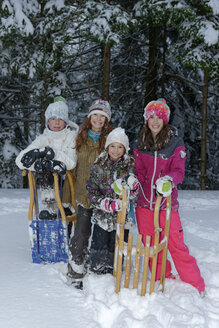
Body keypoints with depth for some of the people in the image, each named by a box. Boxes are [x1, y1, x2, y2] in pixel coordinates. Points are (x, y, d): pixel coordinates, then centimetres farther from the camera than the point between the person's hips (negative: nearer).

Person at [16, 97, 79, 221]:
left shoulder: (73, 135, -7)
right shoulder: (43, 138, 1)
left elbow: (71, 162, -22)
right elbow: (21, 160, -11)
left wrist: (49, 152, -26)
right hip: (51, 183, 3)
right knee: (45, 170, -23)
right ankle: (50, 207, -13)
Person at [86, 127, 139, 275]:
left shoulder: (130, 167, 0)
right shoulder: (98, 166, 1)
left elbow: (135, 197, -2)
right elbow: (92, 191, -2)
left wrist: (132, 185, -26)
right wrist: (108, 203, -17)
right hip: (102, 217, 0)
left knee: (116, 249, 6)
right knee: (99, 249, 3)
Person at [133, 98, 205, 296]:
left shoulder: (176, 142, -1)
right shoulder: (140, 144, 8)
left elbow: (179, 171, -8)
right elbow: (139, 172, 9)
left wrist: (168, 180, -30)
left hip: (166, 201, -3)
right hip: (144, 202, 4)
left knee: (176, 246, -4)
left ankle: (197, 288, 9)